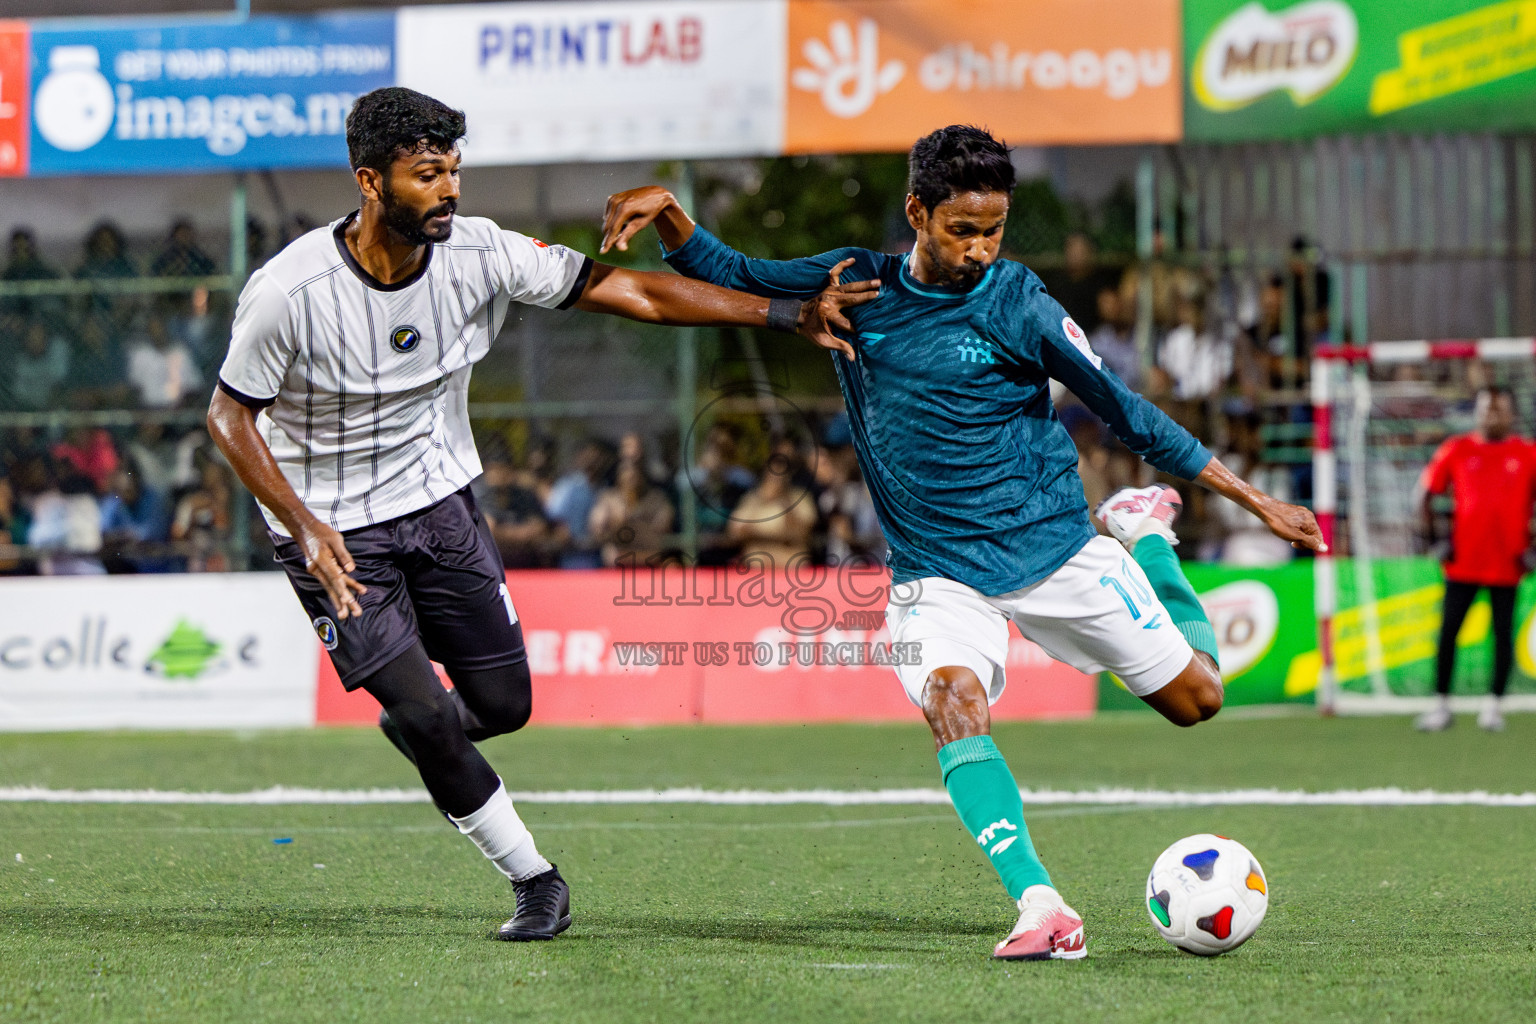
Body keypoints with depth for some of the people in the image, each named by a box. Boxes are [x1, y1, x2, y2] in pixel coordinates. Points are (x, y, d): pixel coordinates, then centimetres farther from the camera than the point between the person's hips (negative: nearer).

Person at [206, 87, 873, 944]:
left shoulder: (479, 254, -15)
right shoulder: (288, 293, -25)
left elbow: (631, 292, -10)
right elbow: (230, 415, -12)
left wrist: (788, 316, -13)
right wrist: (305, 529, -23)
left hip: (440, 499, 4)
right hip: (333, 530, -4)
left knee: (503, 704, 4)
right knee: (423, 715, -12)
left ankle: (419, 725, 39)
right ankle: (535, 880, 7)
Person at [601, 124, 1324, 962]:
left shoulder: (1015, 305, -10)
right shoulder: (857, 283, -1)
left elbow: (1124, 412, -5)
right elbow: (729, 279, 10)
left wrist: (1254, 500, -4)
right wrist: (667, 212, -10)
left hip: (1052, 543, -1)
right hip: (936, 570, 1)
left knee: (1194, 697, 5)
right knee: (951, 702, -30)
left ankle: (1145, 533, 32)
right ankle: (1040, 908, -37)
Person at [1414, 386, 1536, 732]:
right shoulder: (1456, 450, 5)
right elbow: (1425, 493, 10)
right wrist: (1432, 538, 2)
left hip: (1507, 562, -1)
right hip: (1463, 561, 1)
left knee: (1503, 633, 1)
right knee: (1448, 631, -1)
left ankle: (1494, 704, 11)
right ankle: (1441, 705, 7)